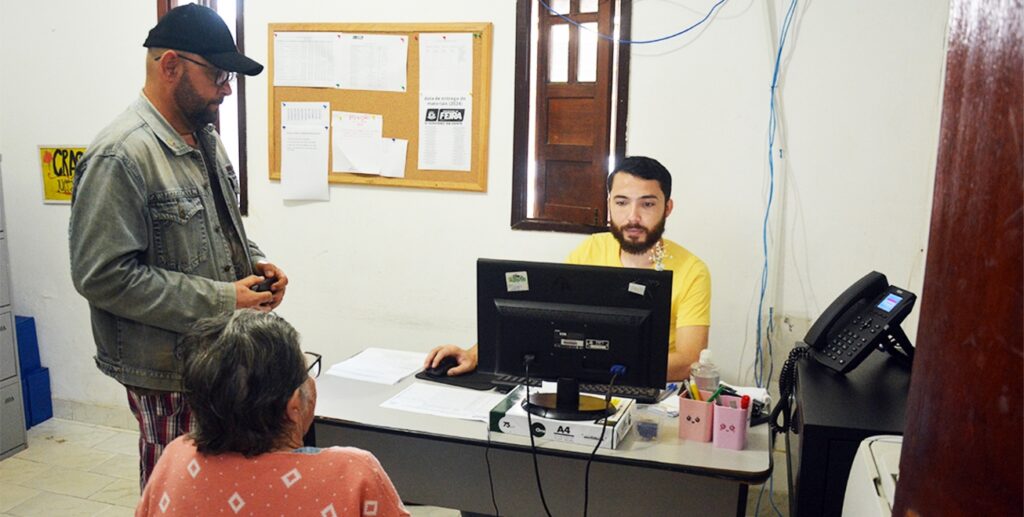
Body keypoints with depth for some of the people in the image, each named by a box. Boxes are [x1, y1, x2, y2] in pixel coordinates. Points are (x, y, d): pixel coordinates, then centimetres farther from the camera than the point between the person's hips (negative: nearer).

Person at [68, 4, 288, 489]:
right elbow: (103, 276, -23)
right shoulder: (121, 155, -20)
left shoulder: (205, 137, 8)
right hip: (168, 369, -8)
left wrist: (254, 262, 0)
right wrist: (222, 300, -22)